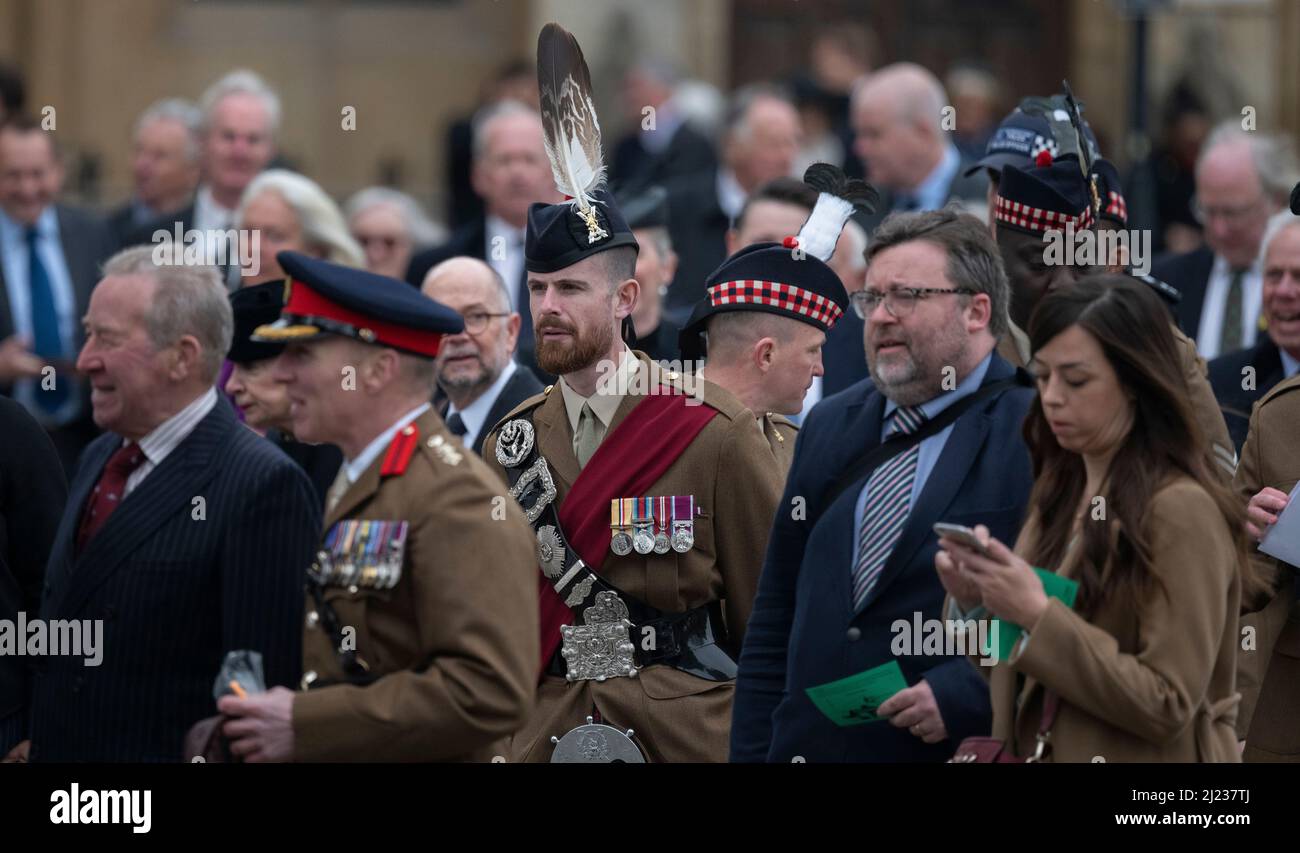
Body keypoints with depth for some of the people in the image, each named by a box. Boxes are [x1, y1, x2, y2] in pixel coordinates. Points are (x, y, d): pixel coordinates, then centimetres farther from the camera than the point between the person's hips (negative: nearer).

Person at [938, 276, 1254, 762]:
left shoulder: (1181, 511, -16)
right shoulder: (1058, 495, 5)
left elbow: (1167, 706, -20)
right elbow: (1022, 675, 9)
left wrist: (1039, 616, -24)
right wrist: (972, 602, -9)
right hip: (1039, 750, 7)